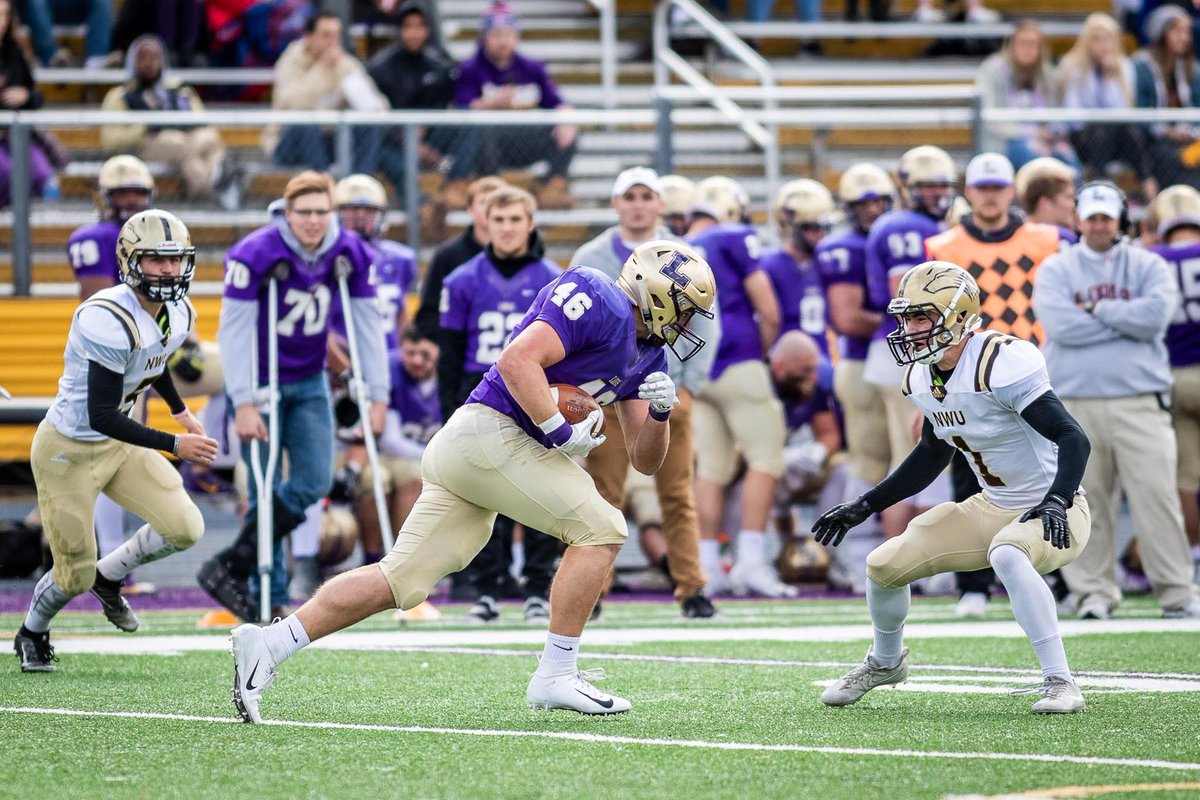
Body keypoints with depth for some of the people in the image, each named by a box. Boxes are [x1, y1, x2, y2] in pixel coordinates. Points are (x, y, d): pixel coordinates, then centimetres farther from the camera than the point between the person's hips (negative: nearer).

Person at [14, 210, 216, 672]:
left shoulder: (179, 315, -3)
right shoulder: (109, 321, -31)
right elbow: (102, 416, -31)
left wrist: (181, 411, 28)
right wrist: (174, 445, -31)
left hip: (118, 445, 7)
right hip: (68, 451, -7)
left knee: (185, 529, -9)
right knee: (74, 575, 2)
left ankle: (109, 576, 19)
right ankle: (31, 635, 35)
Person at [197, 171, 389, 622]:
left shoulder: (350, 254, -8)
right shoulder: (256, 255, -21)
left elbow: (368, 325, -1)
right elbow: (234, 330, -19)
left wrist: (378, 395, -5)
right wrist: (244, 405, -23)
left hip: (309, 382, 5)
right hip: (260, 382, -5)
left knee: (314, 484, -5)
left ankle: (230, 567, 4)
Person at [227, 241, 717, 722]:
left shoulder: (646, 353, 20)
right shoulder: (598, 301, -9)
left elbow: (644, 461, 20)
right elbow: (518, 360, -20)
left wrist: (659, 412, 1)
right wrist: (561, 433, -19)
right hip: (490, 432, -9)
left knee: (402, 583, 4)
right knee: (599, 529, -9)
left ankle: (268, 644, 2)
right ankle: (556, 676, -7)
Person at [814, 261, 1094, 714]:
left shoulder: (1002, 364, -26)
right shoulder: (922, 377, 0)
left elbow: (1073, 439, -28)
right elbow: (932, 455, 17)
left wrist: (1055, 502, -43)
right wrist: (863, 507, 16)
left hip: (1052, 513, -8)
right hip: (993, 508, 8)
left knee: (1007, 555, -40)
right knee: (885, 565, 3)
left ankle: (1060, 684, -32)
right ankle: (885, 662, 34)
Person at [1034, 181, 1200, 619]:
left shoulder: (1149, 266, 11)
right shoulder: (1056, 269, 9)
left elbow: (1156, 315, -8)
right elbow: (1060, 325, -9)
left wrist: (1097, 310, -5)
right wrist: (1127, 319, -6)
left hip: (1140, 401, 0)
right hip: (1076, 402, 0)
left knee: (1156, 495, -6)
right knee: (1086, 500, -1)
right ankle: (1094, 591, 8)